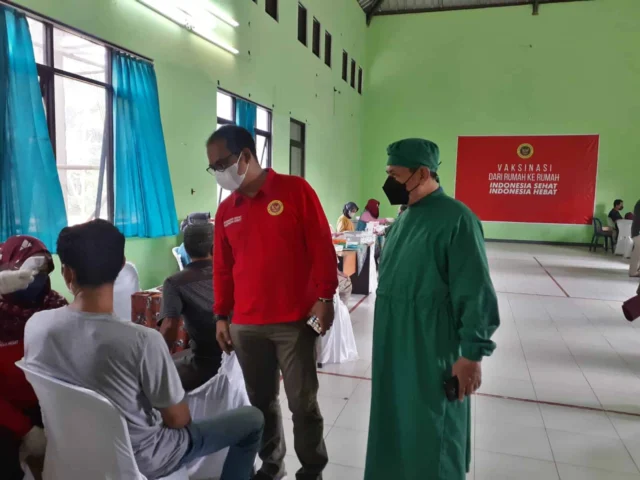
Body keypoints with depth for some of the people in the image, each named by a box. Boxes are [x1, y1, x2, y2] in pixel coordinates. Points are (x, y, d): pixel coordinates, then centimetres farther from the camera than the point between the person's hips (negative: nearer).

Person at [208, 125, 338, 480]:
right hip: (245, 326, 5)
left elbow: (322, 247, -6)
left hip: (295, 321, -4)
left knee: (302, 402, 6)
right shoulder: (226, 210, 11)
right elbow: (222, 267, 15)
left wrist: (324, 297, -10)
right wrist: (221, 316, 13)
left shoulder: (295, 190, -4)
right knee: (261, 401, 14)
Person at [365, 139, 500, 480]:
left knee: (431, 437, 9)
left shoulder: (456, 219, -16)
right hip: (394, 348, 8)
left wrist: (472, 354, -17)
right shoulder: (405, 218, 8)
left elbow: (476, 295, -17)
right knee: (396, 429, 20)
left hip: (432, 352, -7)